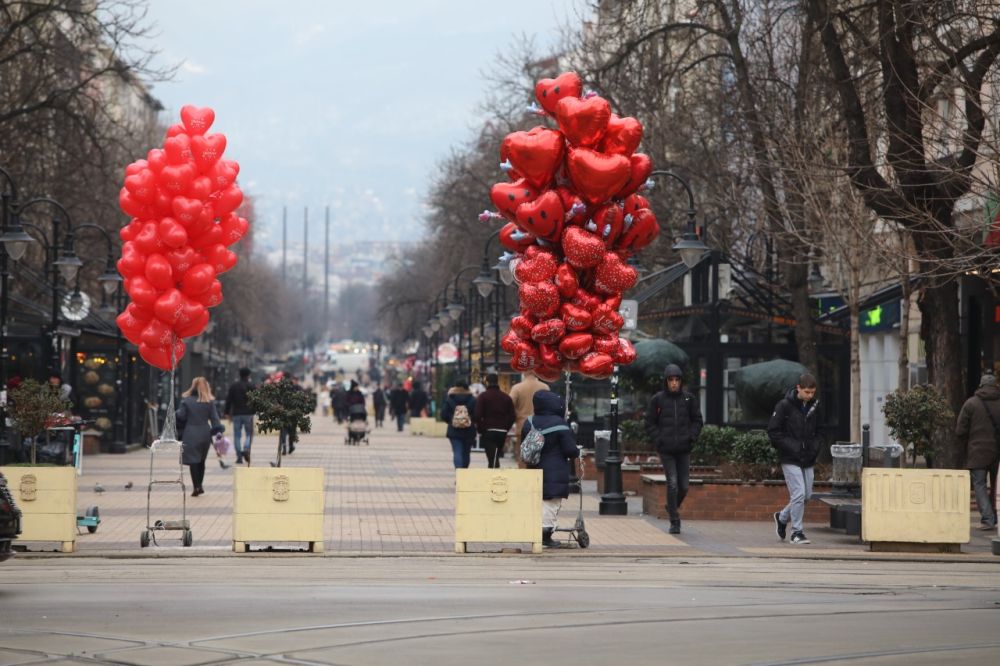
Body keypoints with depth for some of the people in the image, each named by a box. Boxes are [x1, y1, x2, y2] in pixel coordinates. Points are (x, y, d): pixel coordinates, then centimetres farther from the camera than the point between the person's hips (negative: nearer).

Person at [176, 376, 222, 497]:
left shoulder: (186, 401, -6)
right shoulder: (210, 402, 2)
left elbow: (180, 416, -2)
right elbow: (214, 418, 0)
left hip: (191, 434, -4)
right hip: (205, 433, 4)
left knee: (193, 461, -2)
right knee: (201, 461, 17)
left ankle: (196, 487, -10)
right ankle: (199, 485, 22)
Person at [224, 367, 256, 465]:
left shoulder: (233, 386, 2)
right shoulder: (251, 386, -3)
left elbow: (229, 400, 2)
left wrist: (226, 412, 7)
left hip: (236, 414, 1)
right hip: (248, 413, -1)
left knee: (237, 435, 6)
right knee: (249, 434, 10)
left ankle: (239, 457, 1)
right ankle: (246, 449, -16)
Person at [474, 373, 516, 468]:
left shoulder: (483, 396, -3)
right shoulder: (506, 397, 10)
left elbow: (478, 415, -11)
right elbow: (512, 416, 7)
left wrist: (480, 430, 0)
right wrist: (505, 429, 14)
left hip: (488, 431, -4)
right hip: (502, 432, 4)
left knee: (491, 459, -10)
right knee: (496, 458, 18)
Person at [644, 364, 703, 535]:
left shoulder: (689, 399, 4)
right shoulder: (657, 400, -1)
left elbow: (697, 421, 12)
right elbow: (650, 424, 5)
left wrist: (691, 438, -2)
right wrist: (659, 440, -7)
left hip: (684, 450, 2)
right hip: (666, 450, -2)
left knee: (683, 486, 4)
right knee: (672, 484, -8)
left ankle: (674, 507, 34)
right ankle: (674, 522, -2)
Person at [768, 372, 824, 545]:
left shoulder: (814, 406, 6)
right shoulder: (784, 406, -11)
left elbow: (819, 430, 19)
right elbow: (773, 431, -10)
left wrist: (816, 445, 1)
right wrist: (791, 446, -15)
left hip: (808, 459, 6)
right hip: (790, 459, -6)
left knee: (807, 495, 10)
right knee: (798, 494, -11)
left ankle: (782, 517, 32)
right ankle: (797, 532, 0)